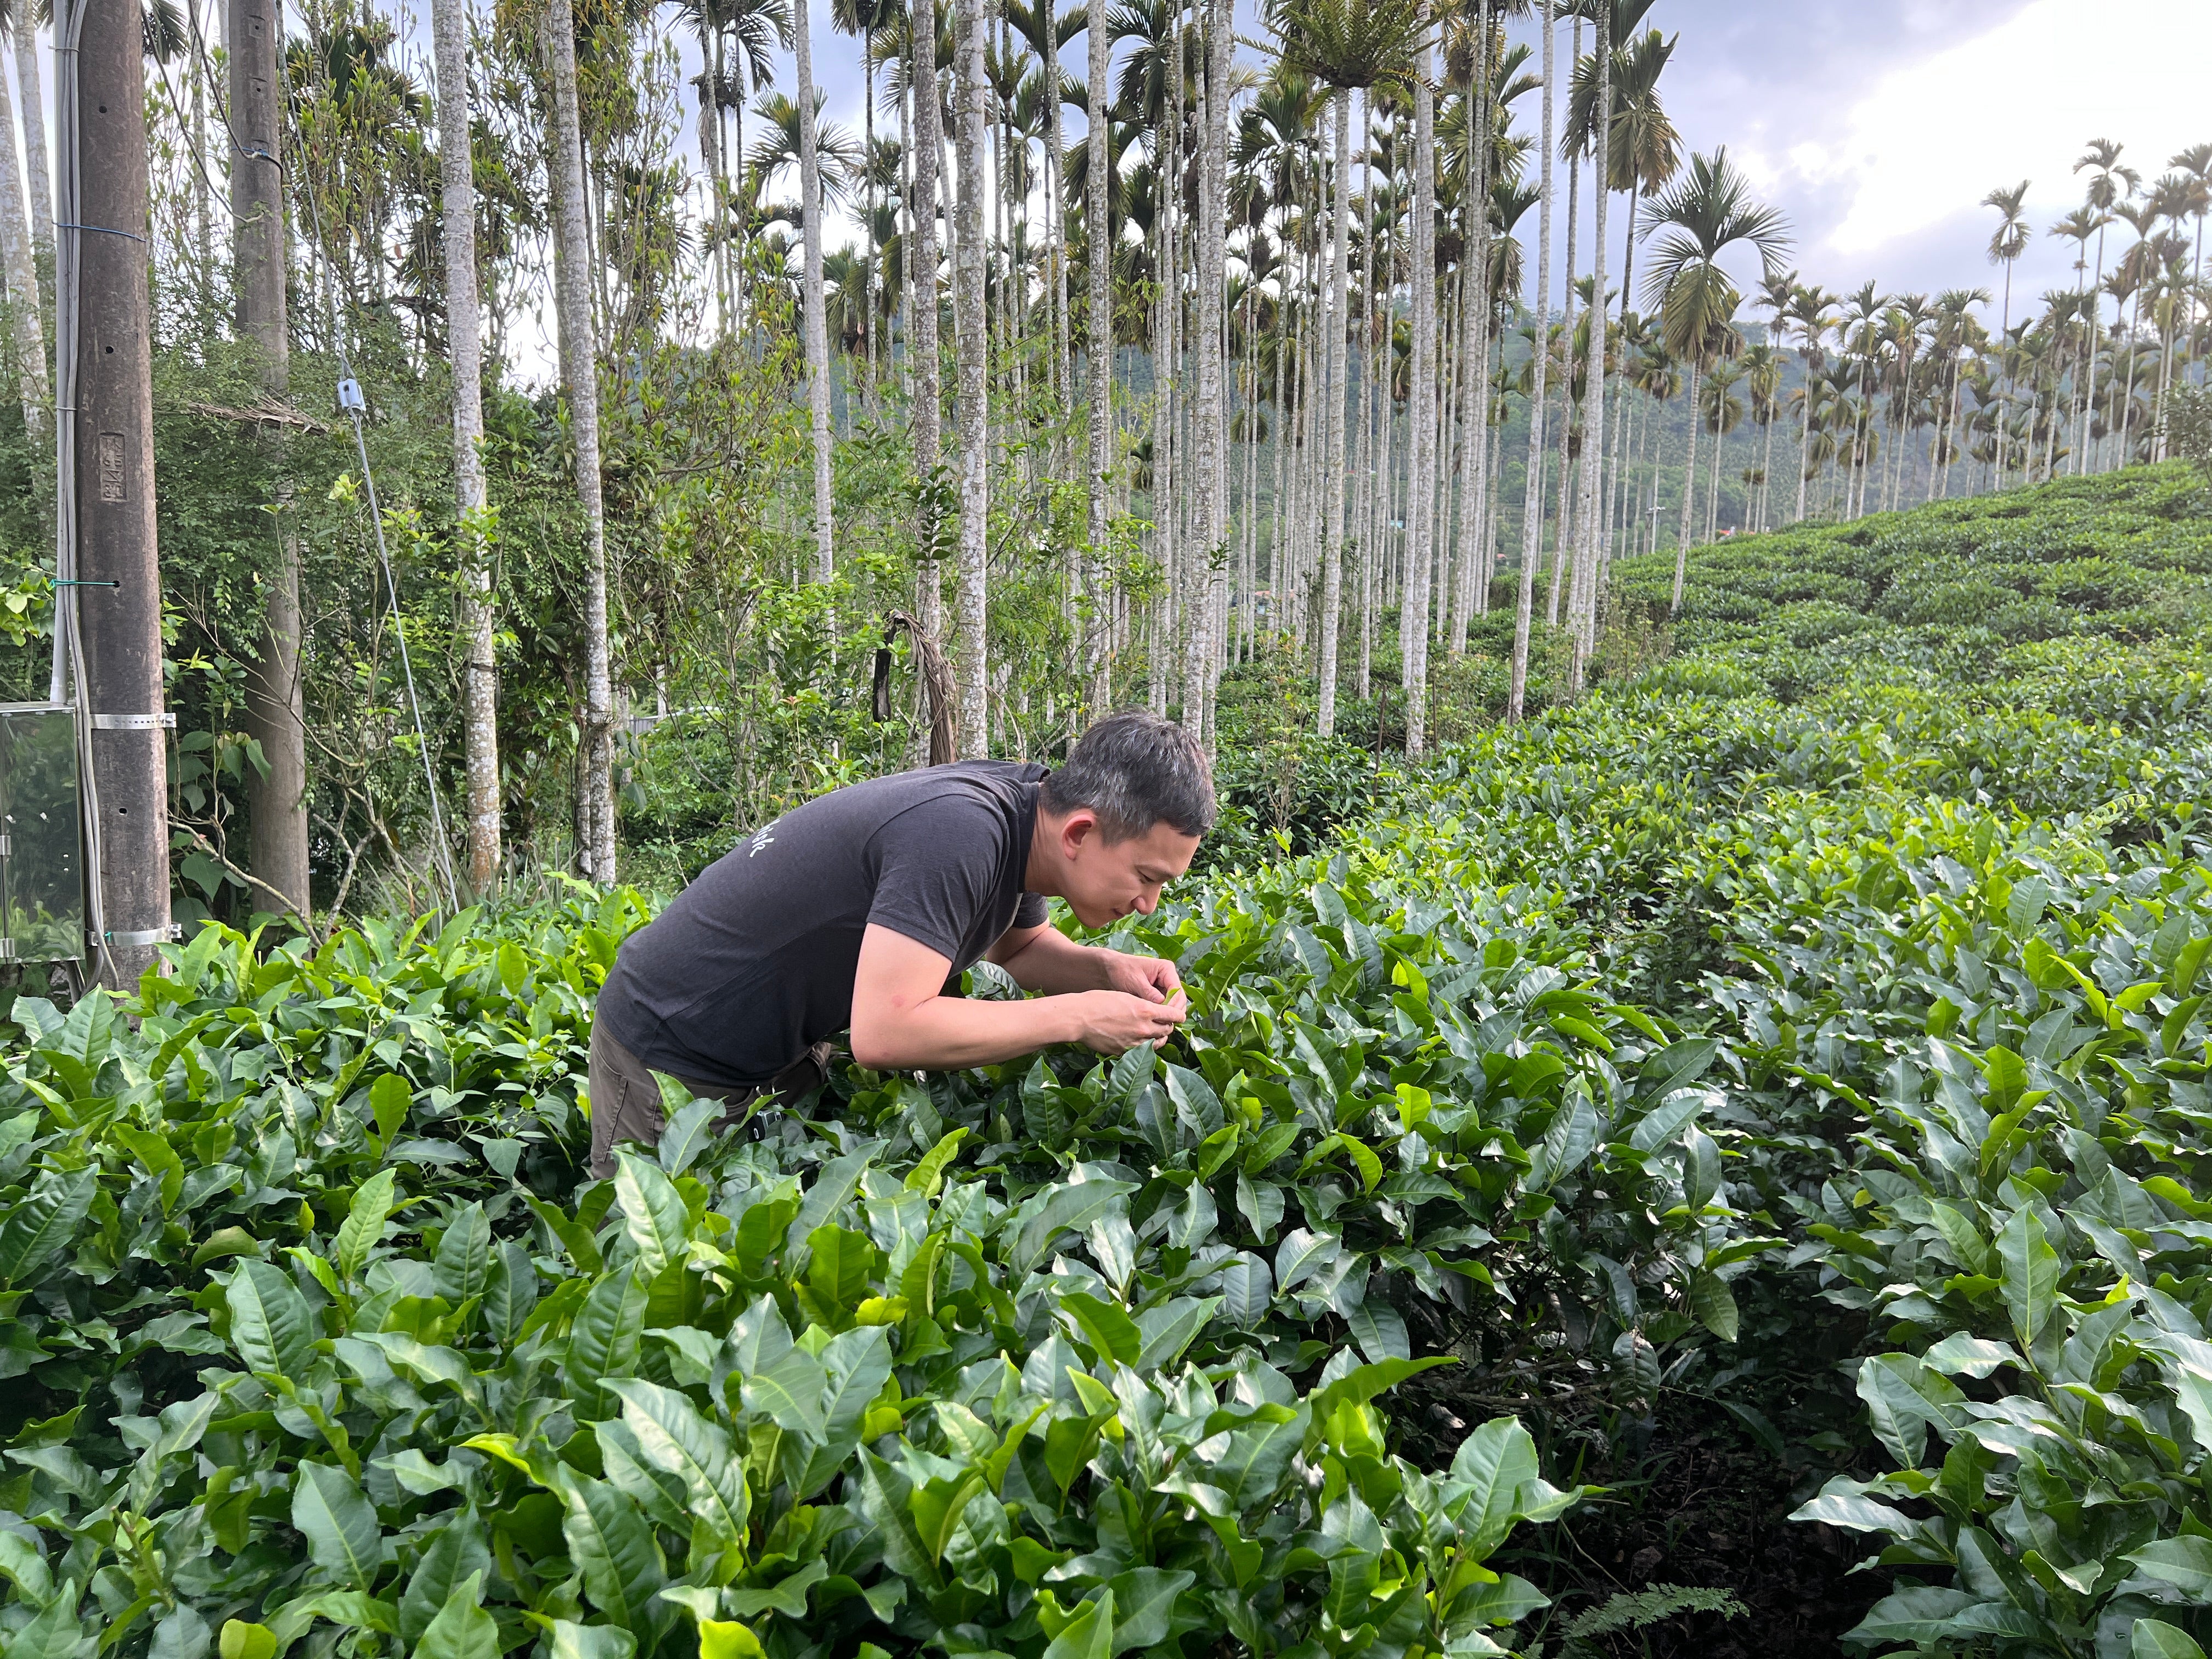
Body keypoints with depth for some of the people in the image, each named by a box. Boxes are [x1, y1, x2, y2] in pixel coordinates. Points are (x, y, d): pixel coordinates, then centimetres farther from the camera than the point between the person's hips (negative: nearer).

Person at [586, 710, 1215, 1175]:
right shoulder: (959, 833, -35)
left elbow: (1021, 946, 12)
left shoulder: (1023, 815, -8)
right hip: (672, 1056, -8)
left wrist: (1106, 968, -10)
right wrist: (1078, 1016, -33)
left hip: (785, 1048, 8)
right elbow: (884, 1031, -40)